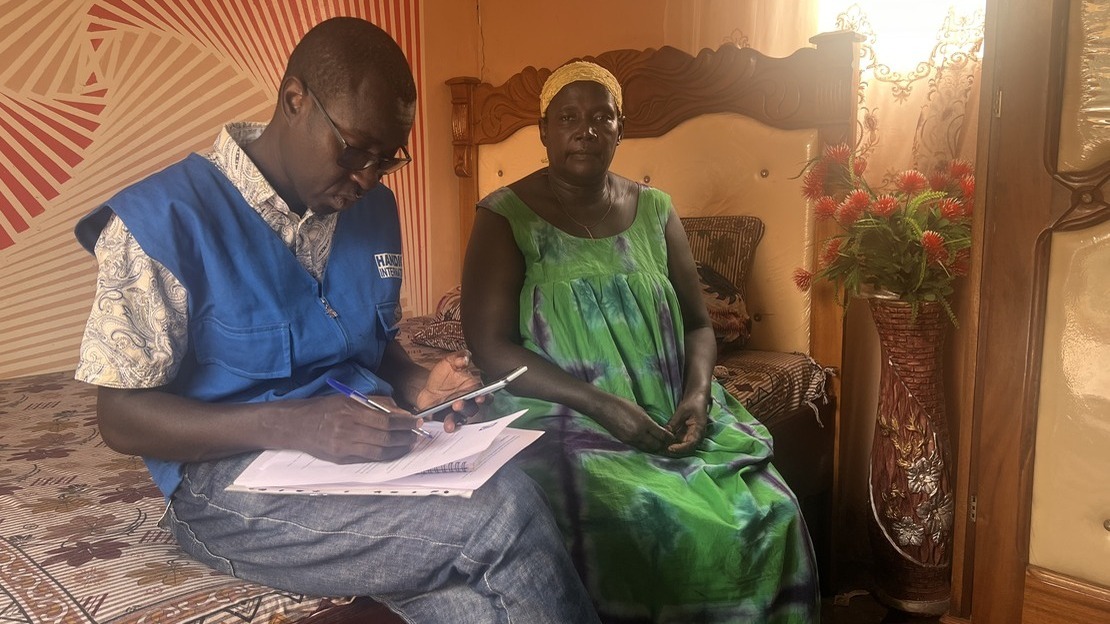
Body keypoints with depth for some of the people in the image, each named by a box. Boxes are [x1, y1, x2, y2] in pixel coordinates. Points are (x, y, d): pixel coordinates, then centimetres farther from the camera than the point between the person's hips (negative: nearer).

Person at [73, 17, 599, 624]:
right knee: (504, 515, -27)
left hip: (370, 451, 6)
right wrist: (291, 425, -24)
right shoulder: (166, 219, -11)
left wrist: (419, 386, -3)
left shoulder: (373, 209, 9)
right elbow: (122, 417, -9)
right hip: (235, 478, -5)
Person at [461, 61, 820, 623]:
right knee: (645, 526, -29)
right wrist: (601, 404, -18)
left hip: (673, 416, 4)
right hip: (561, 420, -4)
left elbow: (696, 323, 14)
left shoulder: (654, 211, 11)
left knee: (771, 515, -17)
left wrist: (698, 393, -8)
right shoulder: (505, 216, -2)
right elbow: (489, 346, -10)